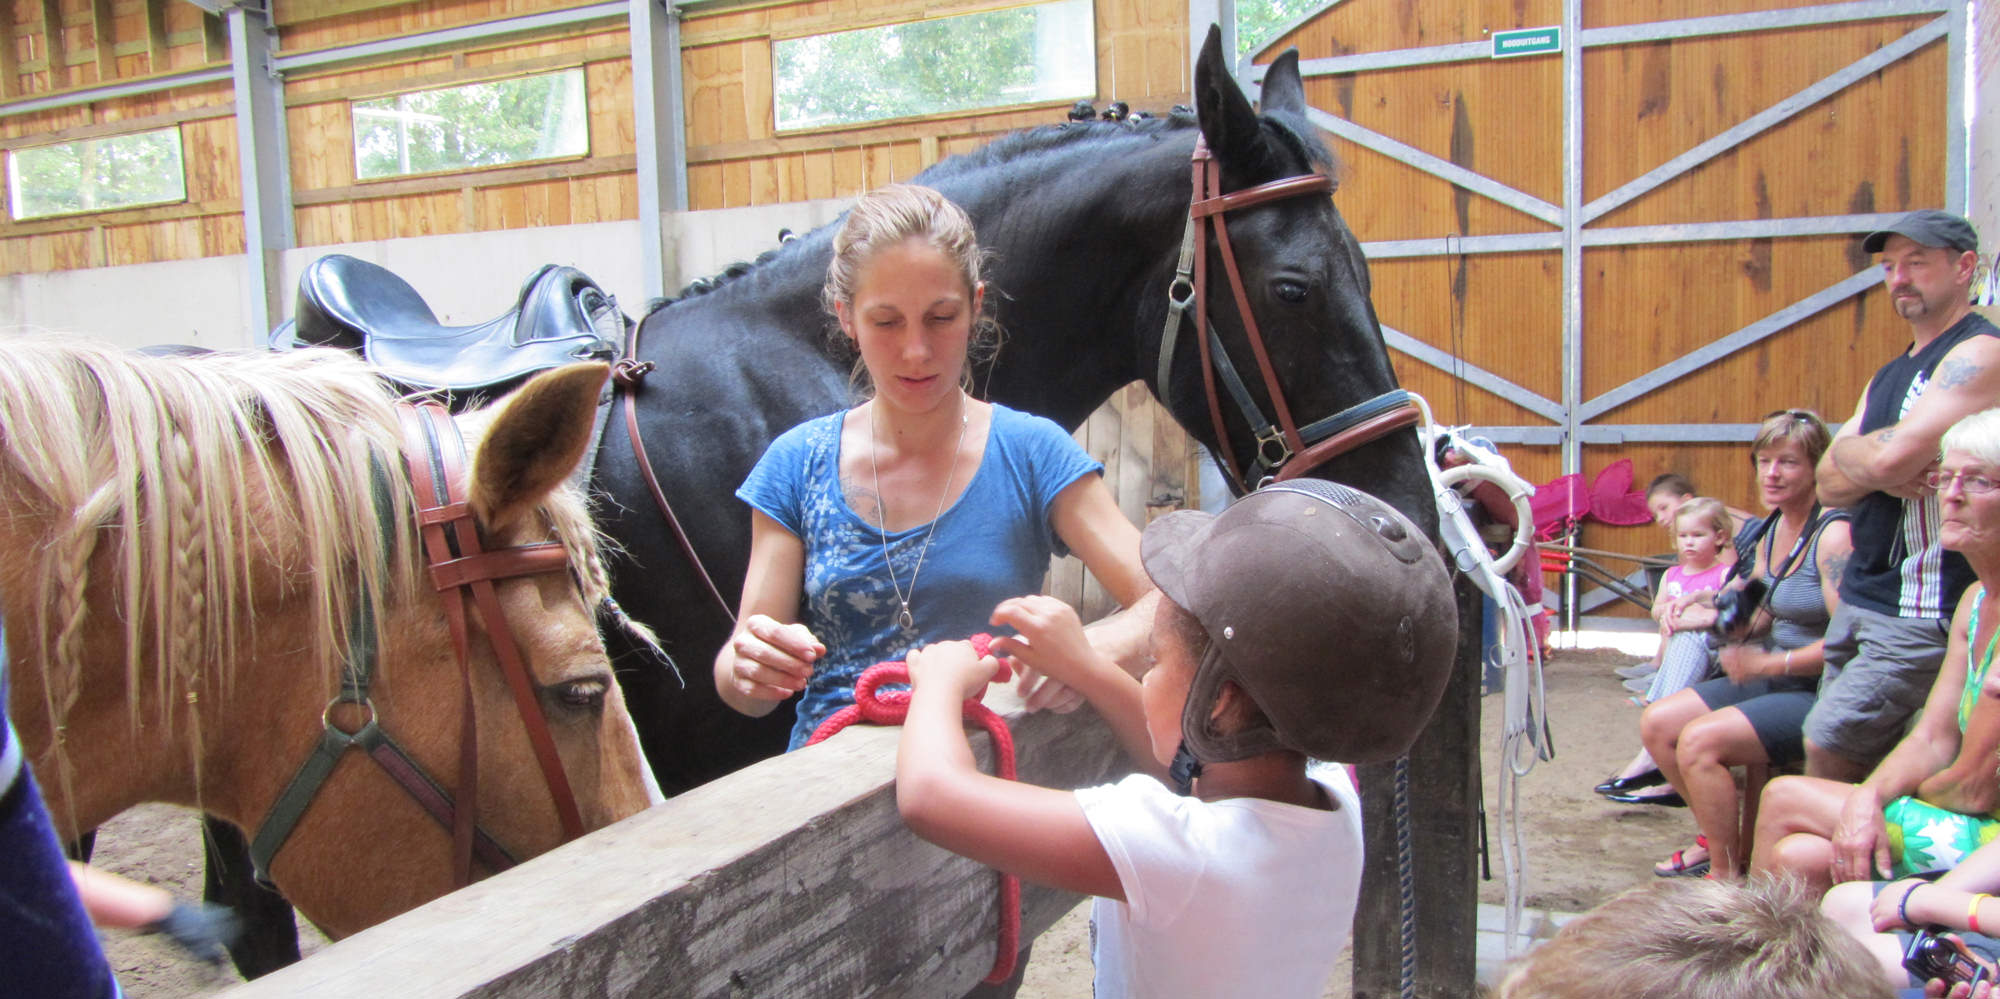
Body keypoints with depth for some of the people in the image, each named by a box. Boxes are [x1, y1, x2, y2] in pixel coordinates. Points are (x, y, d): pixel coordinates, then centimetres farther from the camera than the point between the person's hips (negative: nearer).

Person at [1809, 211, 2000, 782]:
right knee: (1839, 753, 10)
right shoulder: (1889, 376, 18)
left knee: (1827, 748, -9)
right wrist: (1877, 471, -12)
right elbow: (1830, 484, 10)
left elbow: (1895, 455, -23)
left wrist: (1847, 450, -1)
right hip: (1860, 598, 9)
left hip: (1923, 612, -9)